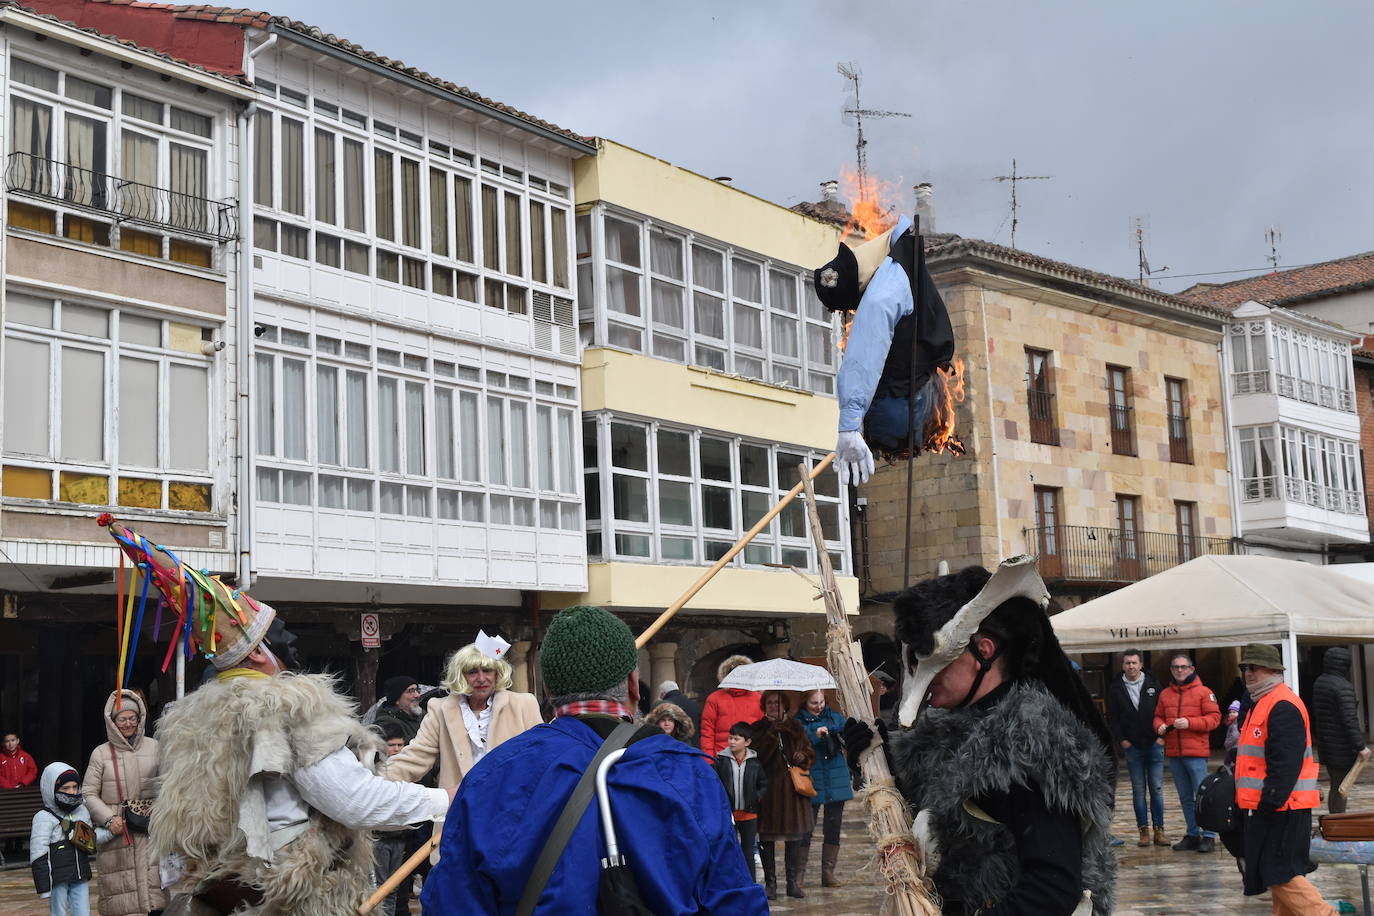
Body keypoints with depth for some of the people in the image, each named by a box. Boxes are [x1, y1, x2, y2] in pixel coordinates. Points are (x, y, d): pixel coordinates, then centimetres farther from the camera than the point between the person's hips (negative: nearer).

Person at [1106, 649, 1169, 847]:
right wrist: (1122, 740, -4)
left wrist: (1162, 736, -4)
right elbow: (1112, 717, 5)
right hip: (1132, 747, 0)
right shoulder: (1116, 688, 3)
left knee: (1157, 788, 0)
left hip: (1154, 744, 0)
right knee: (1138, 790, 3)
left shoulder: (1153, 684, 3)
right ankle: (1143, 831, 7)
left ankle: (1159, 830, 4)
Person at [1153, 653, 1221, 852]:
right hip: (1173, 754, 5)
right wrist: (1159, 726, -4)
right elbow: (1158, 716, 19)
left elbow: (1214, 718, -7)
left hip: (1196, 753, -5)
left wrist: (1190, 723, -17)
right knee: (1185, 798, 12)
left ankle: (1209, 837, 0)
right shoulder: (1165, 694, 13)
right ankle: (1193, 835, 20)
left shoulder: (1203, 692, -2)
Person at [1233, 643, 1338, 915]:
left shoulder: (1283, 706, -16)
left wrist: (1270, 801, -24)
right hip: (1265, 805, 11)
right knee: (1279, 873, 13)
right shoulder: (1262, 703, 18)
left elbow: (1285, 763, -23)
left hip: (1280, 807, -11)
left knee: (1280, 873, -12)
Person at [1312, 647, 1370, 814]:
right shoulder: (1343, 687, -19)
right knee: (1340, 788, -3)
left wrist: (1316, 734, 31)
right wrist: (1360, 746, -21)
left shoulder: (1319, 682, 9)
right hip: (1342, 747, -8)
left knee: (1335, 786, 17)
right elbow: (1349, 719, -23)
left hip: (1325, 744, 8)